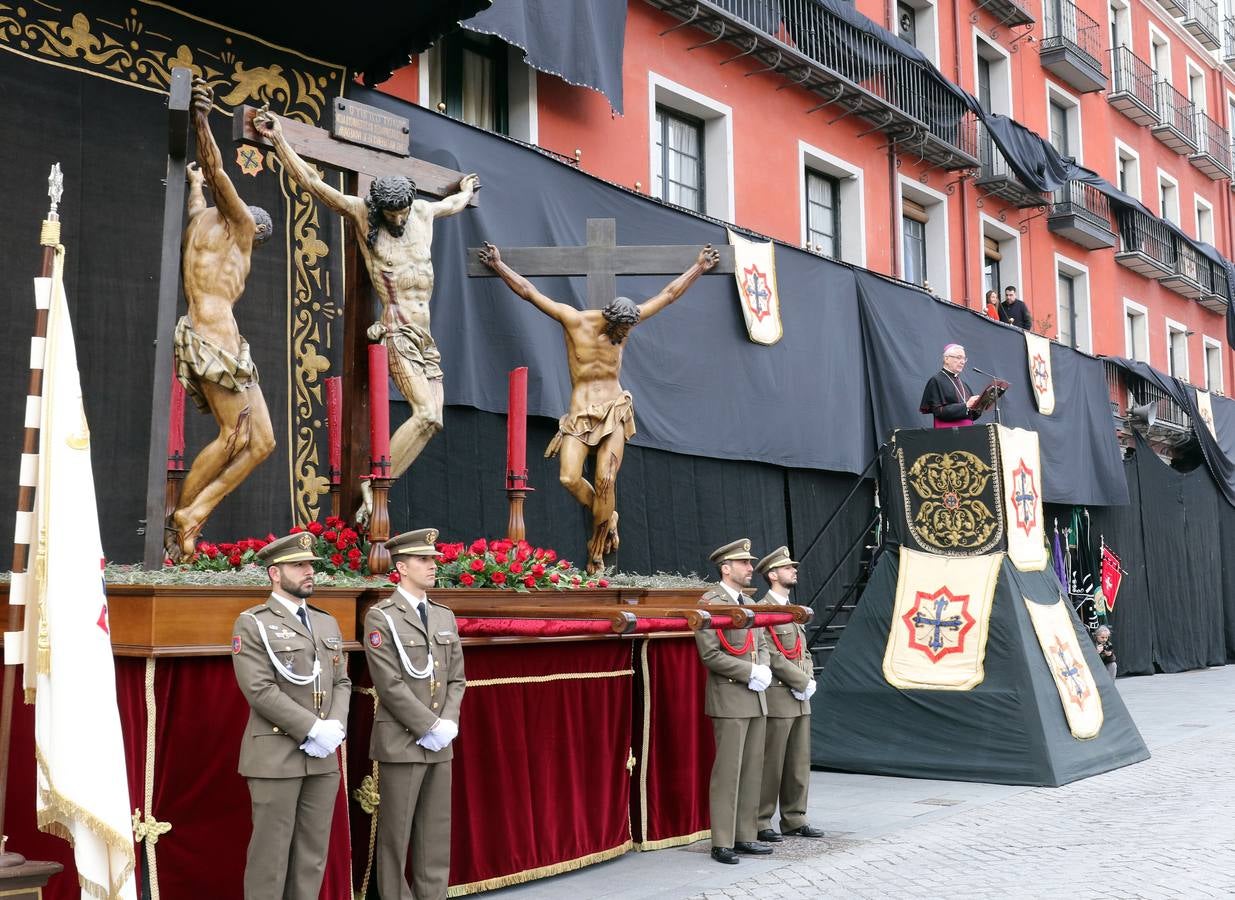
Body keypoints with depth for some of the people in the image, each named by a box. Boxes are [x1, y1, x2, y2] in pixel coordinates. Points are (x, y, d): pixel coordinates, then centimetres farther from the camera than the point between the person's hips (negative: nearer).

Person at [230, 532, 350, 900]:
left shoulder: (327, 623, 15)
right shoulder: (252, 624, -5)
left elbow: (342, 682, 13)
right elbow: (260, 690, -14)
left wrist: (336, 726, -7)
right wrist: (314, 728, -17)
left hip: (323, 757, 6)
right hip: (276, 756, -6)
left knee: (313, 853, 9)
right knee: (271, 852, 0)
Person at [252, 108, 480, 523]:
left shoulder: (423, 212, 14)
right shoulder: (361, 214, 0)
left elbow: (453, 205, 39)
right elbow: (312, 182, -4)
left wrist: (466, 189, 56)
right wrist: (279, 139, -7)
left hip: (425, 336, 7)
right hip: (397, 332, -7)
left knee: (432, 419, -5)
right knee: (427, 414, -21)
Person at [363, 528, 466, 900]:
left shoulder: (445, 617, 11)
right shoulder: (381, 617, -8)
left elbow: (456, 678, 11)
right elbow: (390, 685, -14)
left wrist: (449, 723, -5)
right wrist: (430, 727, -15)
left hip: (440, 743, 6)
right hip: (402, 741, -6)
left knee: (437, 834, 9)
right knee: (396, 834, 2)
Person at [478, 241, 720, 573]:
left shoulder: (626, 322, 5)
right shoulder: (574, 320, -4)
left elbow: (668, 294, 16)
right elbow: (528, 291, 3)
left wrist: (699, 267, 22)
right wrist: (498, 265, 7)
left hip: (614, 412, 1)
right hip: (580, 413, -1)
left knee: (606, 480, -12)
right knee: (569, 478, -17)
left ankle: (597, 552, -1)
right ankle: (607, 518, 11)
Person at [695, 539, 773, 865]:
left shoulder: (748, 603, 16)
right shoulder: (711, 602, -10)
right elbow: (710, 654, -16)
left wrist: (764, 670, -1)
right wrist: (751, 672, -16)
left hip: (756, 698, 8)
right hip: (729, 700, -8)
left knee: (753, 771, 11)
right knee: (727, 773, -5)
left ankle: (746, 836, 19)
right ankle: (722, 843, 2)